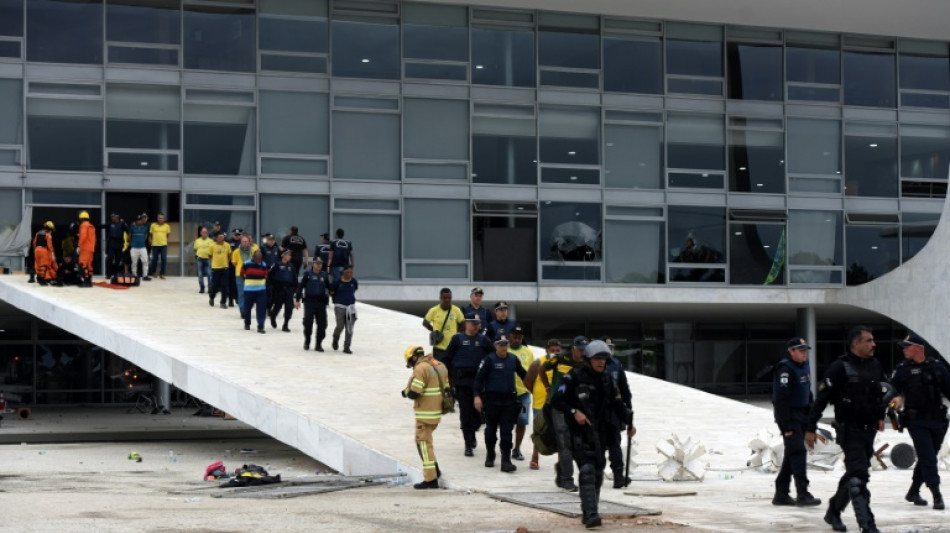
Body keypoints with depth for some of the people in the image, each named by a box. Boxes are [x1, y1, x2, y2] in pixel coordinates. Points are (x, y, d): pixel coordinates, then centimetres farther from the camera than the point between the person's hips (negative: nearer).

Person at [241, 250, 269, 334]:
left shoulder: (263, 265, -3)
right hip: (249, 289, -1)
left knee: (262, 308, -8)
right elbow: (242, 274, 7)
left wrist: (262, 282, 6)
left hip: (261, 290, 1)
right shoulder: (247, 264, -8)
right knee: (247, 307, 10)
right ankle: (247, 323, 35)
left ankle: (260, 327, -6)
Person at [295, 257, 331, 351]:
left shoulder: (324, 275, 9)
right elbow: (300, 286, -1)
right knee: (308, 322, -2)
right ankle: (307, 341, 18)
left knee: (322, 324, -1)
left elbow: (329, 288, 17)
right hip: (309, 301, -3)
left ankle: (318, 344, 7)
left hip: (321, 302, 3)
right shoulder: (307, 274, -1)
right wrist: (298, 300, -5)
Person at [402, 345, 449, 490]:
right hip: (438, 411, 9)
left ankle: (431, 479, -1)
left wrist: (406, 391, 2)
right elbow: (446, 389, 15)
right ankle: (434, 469, 20)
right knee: (426, 439, 24)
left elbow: (414, 393, -20)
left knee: (423, 442, -1)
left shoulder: (421, 369, -16)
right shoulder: (440, 366, 11)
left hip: (425, 412, -9)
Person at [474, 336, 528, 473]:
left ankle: (506, 460, -3)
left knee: (507, 431, -2)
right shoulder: (489, 360, -5)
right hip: (492, 399, -2)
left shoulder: (513, 360, 8)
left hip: (509, 400, 2)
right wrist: (477, 396, -16)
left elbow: (523, 375, 19)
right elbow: (479, 378, -8)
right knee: (491, 429, 10)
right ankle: (490, 456, 28)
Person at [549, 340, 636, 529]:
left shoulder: (607, 380, 12)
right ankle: (590, 514, -25)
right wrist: (574, 412, -21)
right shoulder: (574, 377, -6)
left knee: (598, 473, 9)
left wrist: (629, 422, 2)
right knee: (587, 471, -18)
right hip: (579, 431, -6)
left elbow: (618, 404, 16)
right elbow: (556, 400, -8)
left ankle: (589, 514, 20)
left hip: (600, 433, 6)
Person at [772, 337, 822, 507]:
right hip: (789, 416, -9)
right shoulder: (785, 369, -17)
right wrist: (787, 426, -24)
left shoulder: (805, 366, 12)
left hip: (801, 415, 9)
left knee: (791, 454, 11)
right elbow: (781, 398, -22)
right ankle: (802, 494, -14)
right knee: (797, 451, -13)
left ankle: (781, 494, 18)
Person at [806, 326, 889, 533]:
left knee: (854, 474, 17)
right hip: (850, 430, -7)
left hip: (869, 430, 7)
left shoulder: (875, 365, 8)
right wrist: (811, 428, -12)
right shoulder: (840, 367, -13)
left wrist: (881, 416, 22)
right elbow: (822, 398, -12)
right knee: (858, 477, -14)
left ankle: (834, 512, 34)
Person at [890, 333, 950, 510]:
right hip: (916, 421, -3)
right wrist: (897, 398, -25)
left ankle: (913, 492, 27)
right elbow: (893, 389, -4)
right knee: (927, 458, -11)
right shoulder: (903, 369, 0)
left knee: (927, 458, 12)